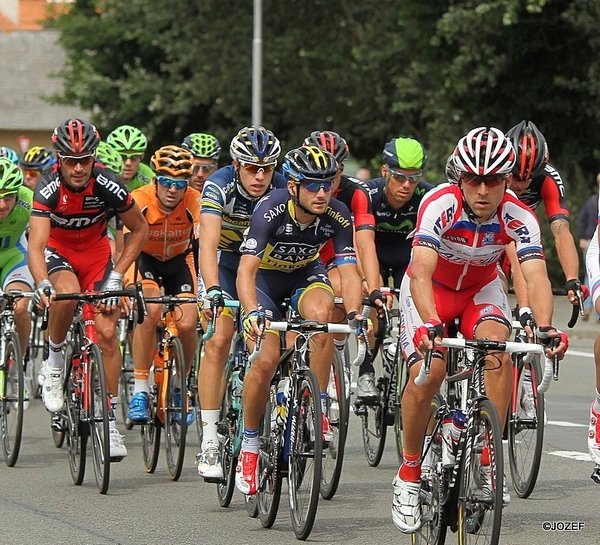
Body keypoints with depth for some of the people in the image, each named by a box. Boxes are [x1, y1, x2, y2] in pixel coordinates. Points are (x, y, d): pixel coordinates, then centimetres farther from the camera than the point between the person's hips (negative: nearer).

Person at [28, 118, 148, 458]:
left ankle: (110, 420, -1)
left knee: (107, 332, -10)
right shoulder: (49, 188, -30)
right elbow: (36, 243, -38)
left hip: (96, 251, 2)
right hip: (58, 249, -2)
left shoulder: (108, 186, -26)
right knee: (66, 295, -36)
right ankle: (55, 359, -7)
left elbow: (140, 230, -9)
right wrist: (42, 284, -57)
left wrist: (117, 276, -15)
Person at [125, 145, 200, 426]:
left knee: (187, 324, -18)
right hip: (145, 258, -2)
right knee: (150, 310, -30)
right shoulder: (140, 200, -29)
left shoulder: (195, 202, -25)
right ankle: (140, 390, -21)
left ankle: (179, 386, 11)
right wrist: (127, 286, -50)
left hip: (179, 261, 2)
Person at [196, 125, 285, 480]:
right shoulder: (219, 186, -28)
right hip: (225, 261, -2)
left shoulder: (283, 191, -23)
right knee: (219, 341, -17)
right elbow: (209, 242, -38)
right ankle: (210, 442, -16)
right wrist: (213, 291, -53)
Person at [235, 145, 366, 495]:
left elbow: (349, 271, -28)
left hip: (305, 274, 2)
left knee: (321, 314, -33)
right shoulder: (271, 212, -33)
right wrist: (253, 312, -57)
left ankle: (319, 410, -19)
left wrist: (355, 313, -47)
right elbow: (247, 270, -40)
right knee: (266, 360, -20)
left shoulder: (338, 217, -24)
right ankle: (249, 446, 1)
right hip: (265, 277, -2)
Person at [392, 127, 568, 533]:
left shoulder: (519, 217, -26)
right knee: (427, 374, -22)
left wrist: (546, 328, -55)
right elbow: (421, 272, -43)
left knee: (499, 353, -28)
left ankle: (489, 461, -17)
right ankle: (409, 474, -2)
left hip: (481, 289, 2)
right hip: (431, 289, -2)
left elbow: (536, 276, -36)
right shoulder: (440, 205, -32)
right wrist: (430, 325, -61)